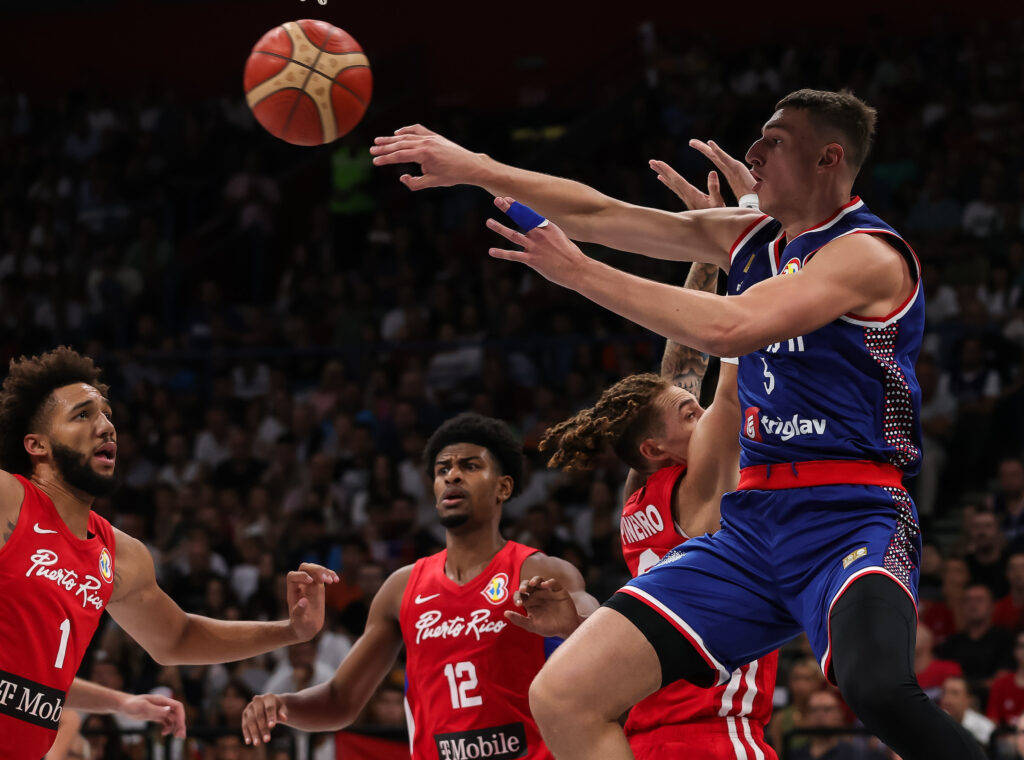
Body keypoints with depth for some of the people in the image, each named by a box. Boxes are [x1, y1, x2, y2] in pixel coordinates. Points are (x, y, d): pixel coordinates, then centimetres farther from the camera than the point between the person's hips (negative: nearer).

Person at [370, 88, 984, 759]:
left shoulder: (869, 253, -10)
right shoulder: (750, 237, 16)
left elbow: (728, 329, -21)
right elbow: (602, 215, 19)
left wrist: (580, 273, -14)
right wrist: (473, 168, 12)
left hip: (849, 521, -8)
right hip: (753, 523, 8)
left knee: (877, 686, -41)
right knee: (562, 697, -5)